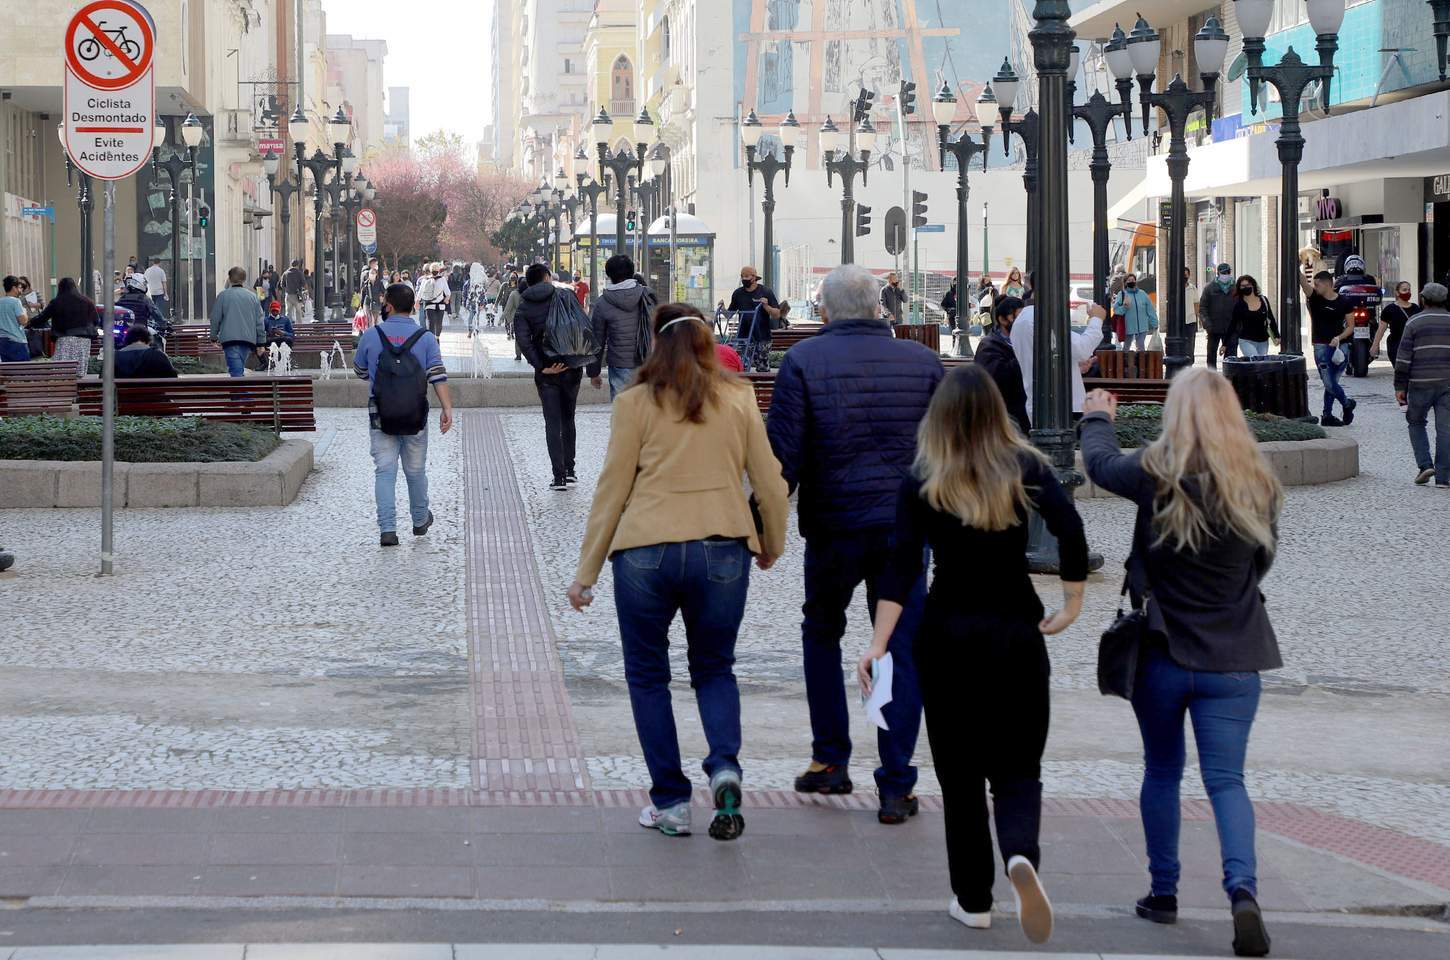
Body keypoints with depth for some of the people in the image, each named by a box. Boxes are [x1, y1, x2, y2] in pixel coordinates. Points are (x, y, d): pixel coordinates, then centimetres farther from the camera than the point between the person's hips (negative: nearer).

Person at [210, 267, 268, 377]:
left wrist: (214, 337, 18)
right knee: (240, 369, 15)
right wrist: (261, 344, 16)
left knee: (236, 371, -11)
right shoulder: (253, 297, 11)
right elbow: (260, 322, 12)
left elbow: (215, 318, 4)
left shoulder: (223, 295, 1)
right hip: (249, 338, 4)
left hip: (230, 339, -4)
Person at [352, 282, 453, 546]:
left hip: (381, 414, -1)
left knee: (385, 471, -1)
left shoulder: (371, 335, -3)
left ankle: (387, 529, -12)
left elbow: (360, 370, 11)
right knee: (416, 471, 16)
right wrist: (447, 408, -12)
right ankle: (420, 521, 33)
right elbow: (438, 375, -11)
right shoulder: (425, 337, -3)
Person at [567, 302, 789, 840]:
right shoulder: (739, 400, 5)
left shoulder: (635, 403, 0)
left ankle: (670, 803, 11)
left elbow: (612, 489, 0)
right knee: (714, 669, 19)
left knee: (648, 676, 14)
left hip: (646, 552, -2)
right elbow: (770, 482, 7)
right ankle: (724, 767, -7)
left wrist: (586, 571, 7)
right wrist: (771, 545, 25)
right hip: (723, 550, 2)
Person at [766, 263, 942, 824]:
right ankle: (896, 787, 3)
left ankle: (830, 761, 21)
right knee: (902, 650, 5)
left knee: (821, 634, 21)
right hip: (905, 526, 1)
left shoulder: (804, 361, -5)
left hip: (833, 527, -1)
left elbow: (783, 455, -9)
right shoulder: (923, 362, 3)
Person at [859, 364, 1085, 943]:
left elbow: (903, 565, -12)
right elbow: (1071, 532, -15)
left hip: (947, 634, 0)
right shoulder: (1027, 469, -2)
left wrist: (878, 644, -14)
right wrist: (1072, 605, -5)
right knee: (1017, 764, 8)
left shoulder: (922, 483, -4)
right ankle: (1021, 853, -22)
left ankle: (973, 900, 16)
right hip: (1017, 631, 0)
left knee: (959, 770, 12)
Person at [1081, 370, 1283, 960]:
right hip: (1234, 661, 1)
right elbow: (1262, 561, 10)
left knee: (1162, 773, 16)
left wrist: (1098, 418, 30)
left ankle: (1163, 893, 25)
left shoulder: (1156, 476, -11)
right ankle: (1242, 889, -19)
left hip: (1163, 655, -1)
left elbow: (1099, 462, 9)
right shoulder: (1259, 487, -5)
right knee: (1226, 779, 1)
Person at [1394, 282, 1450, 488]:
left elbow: (1404, 357, -4)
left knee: (1416, 423, 16)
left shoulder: (1414, 323, -1)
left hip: (1420, 383, -2)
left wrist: (1400, 386, 1)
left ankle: (1425, 465, 0)